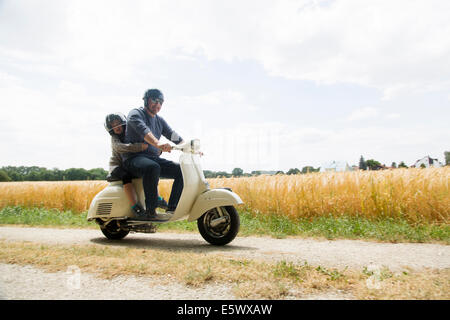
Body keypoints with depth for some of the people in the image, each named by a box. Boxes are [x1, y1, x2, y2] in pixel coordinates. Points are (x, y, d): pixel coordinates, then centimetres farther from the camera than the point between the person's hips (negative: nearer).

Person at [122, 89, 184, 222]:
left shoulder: (159, 120, 21)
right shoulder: (136, 114, -3)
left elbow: (173, 135, 14)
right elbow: (143, 130, -25)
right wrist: (158, 143, -44)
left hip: (154, 158, 7)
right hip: (134, 158, -7)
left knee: (181, 170, -10)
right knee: (153, 168, -39)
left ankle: (172, 208, -9)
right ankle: (151, 212, -32)